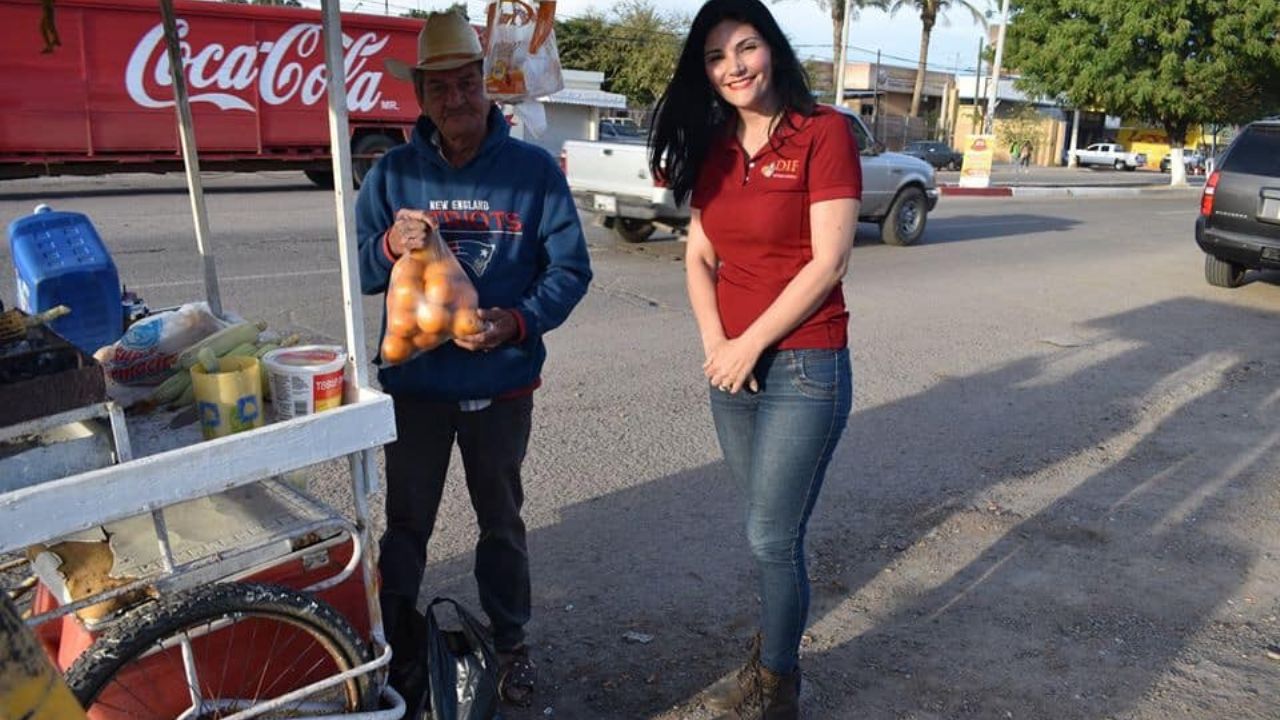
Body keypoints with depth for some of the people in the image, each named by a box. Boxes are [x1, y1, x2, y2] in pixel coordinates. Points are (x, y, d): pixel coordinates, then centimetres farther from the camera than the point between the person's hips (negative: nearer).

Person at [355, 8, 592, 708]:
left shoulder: (534, 169, -7)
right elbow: (360, 271, -3)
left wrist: (518, 321, -25)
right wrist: (391, 246, -25)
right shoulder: (393, 171, -2)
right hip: (414, 384, 1)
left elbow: (570, 269, -8)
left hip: (502, 385, -1)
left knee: (501, 520, 17)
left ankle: (510, 642, 36)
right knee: (406, 524, 15)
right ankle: (395, 649, 34)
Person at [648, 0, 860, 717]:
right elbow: (699, 255, 8)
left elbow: (828, 262, -15)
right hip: (735, 367, 5)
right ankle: (773, 659, 37)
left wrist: (752, 343, -13)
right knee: (772, 529, 17)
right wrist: (716, 345, -7)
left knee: (772, 538, 2)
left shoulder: (824, 133, -9)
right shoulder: (713, 148, 9)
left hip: (804, 368, -5)